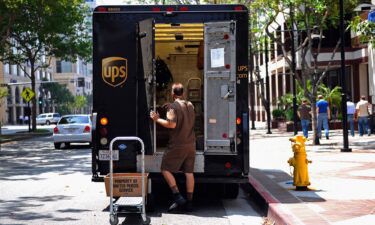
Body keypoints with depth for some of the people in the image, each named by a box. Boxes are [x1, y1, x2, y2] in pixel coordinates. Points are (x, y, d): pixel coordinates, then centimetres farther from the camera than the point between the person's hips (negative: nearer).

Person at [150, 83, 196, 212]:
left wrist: (157, 119, -9)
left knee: (165, 169, 2)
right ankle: (189, 202, 9)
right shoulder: (190, 105, 12)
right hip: (190, 144, 7)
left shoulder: (173, 106, -11)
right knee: (189, 172, 7)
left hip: (177, 145, -7)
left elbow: (172, 124, -22)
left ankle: (178, 197, -6)